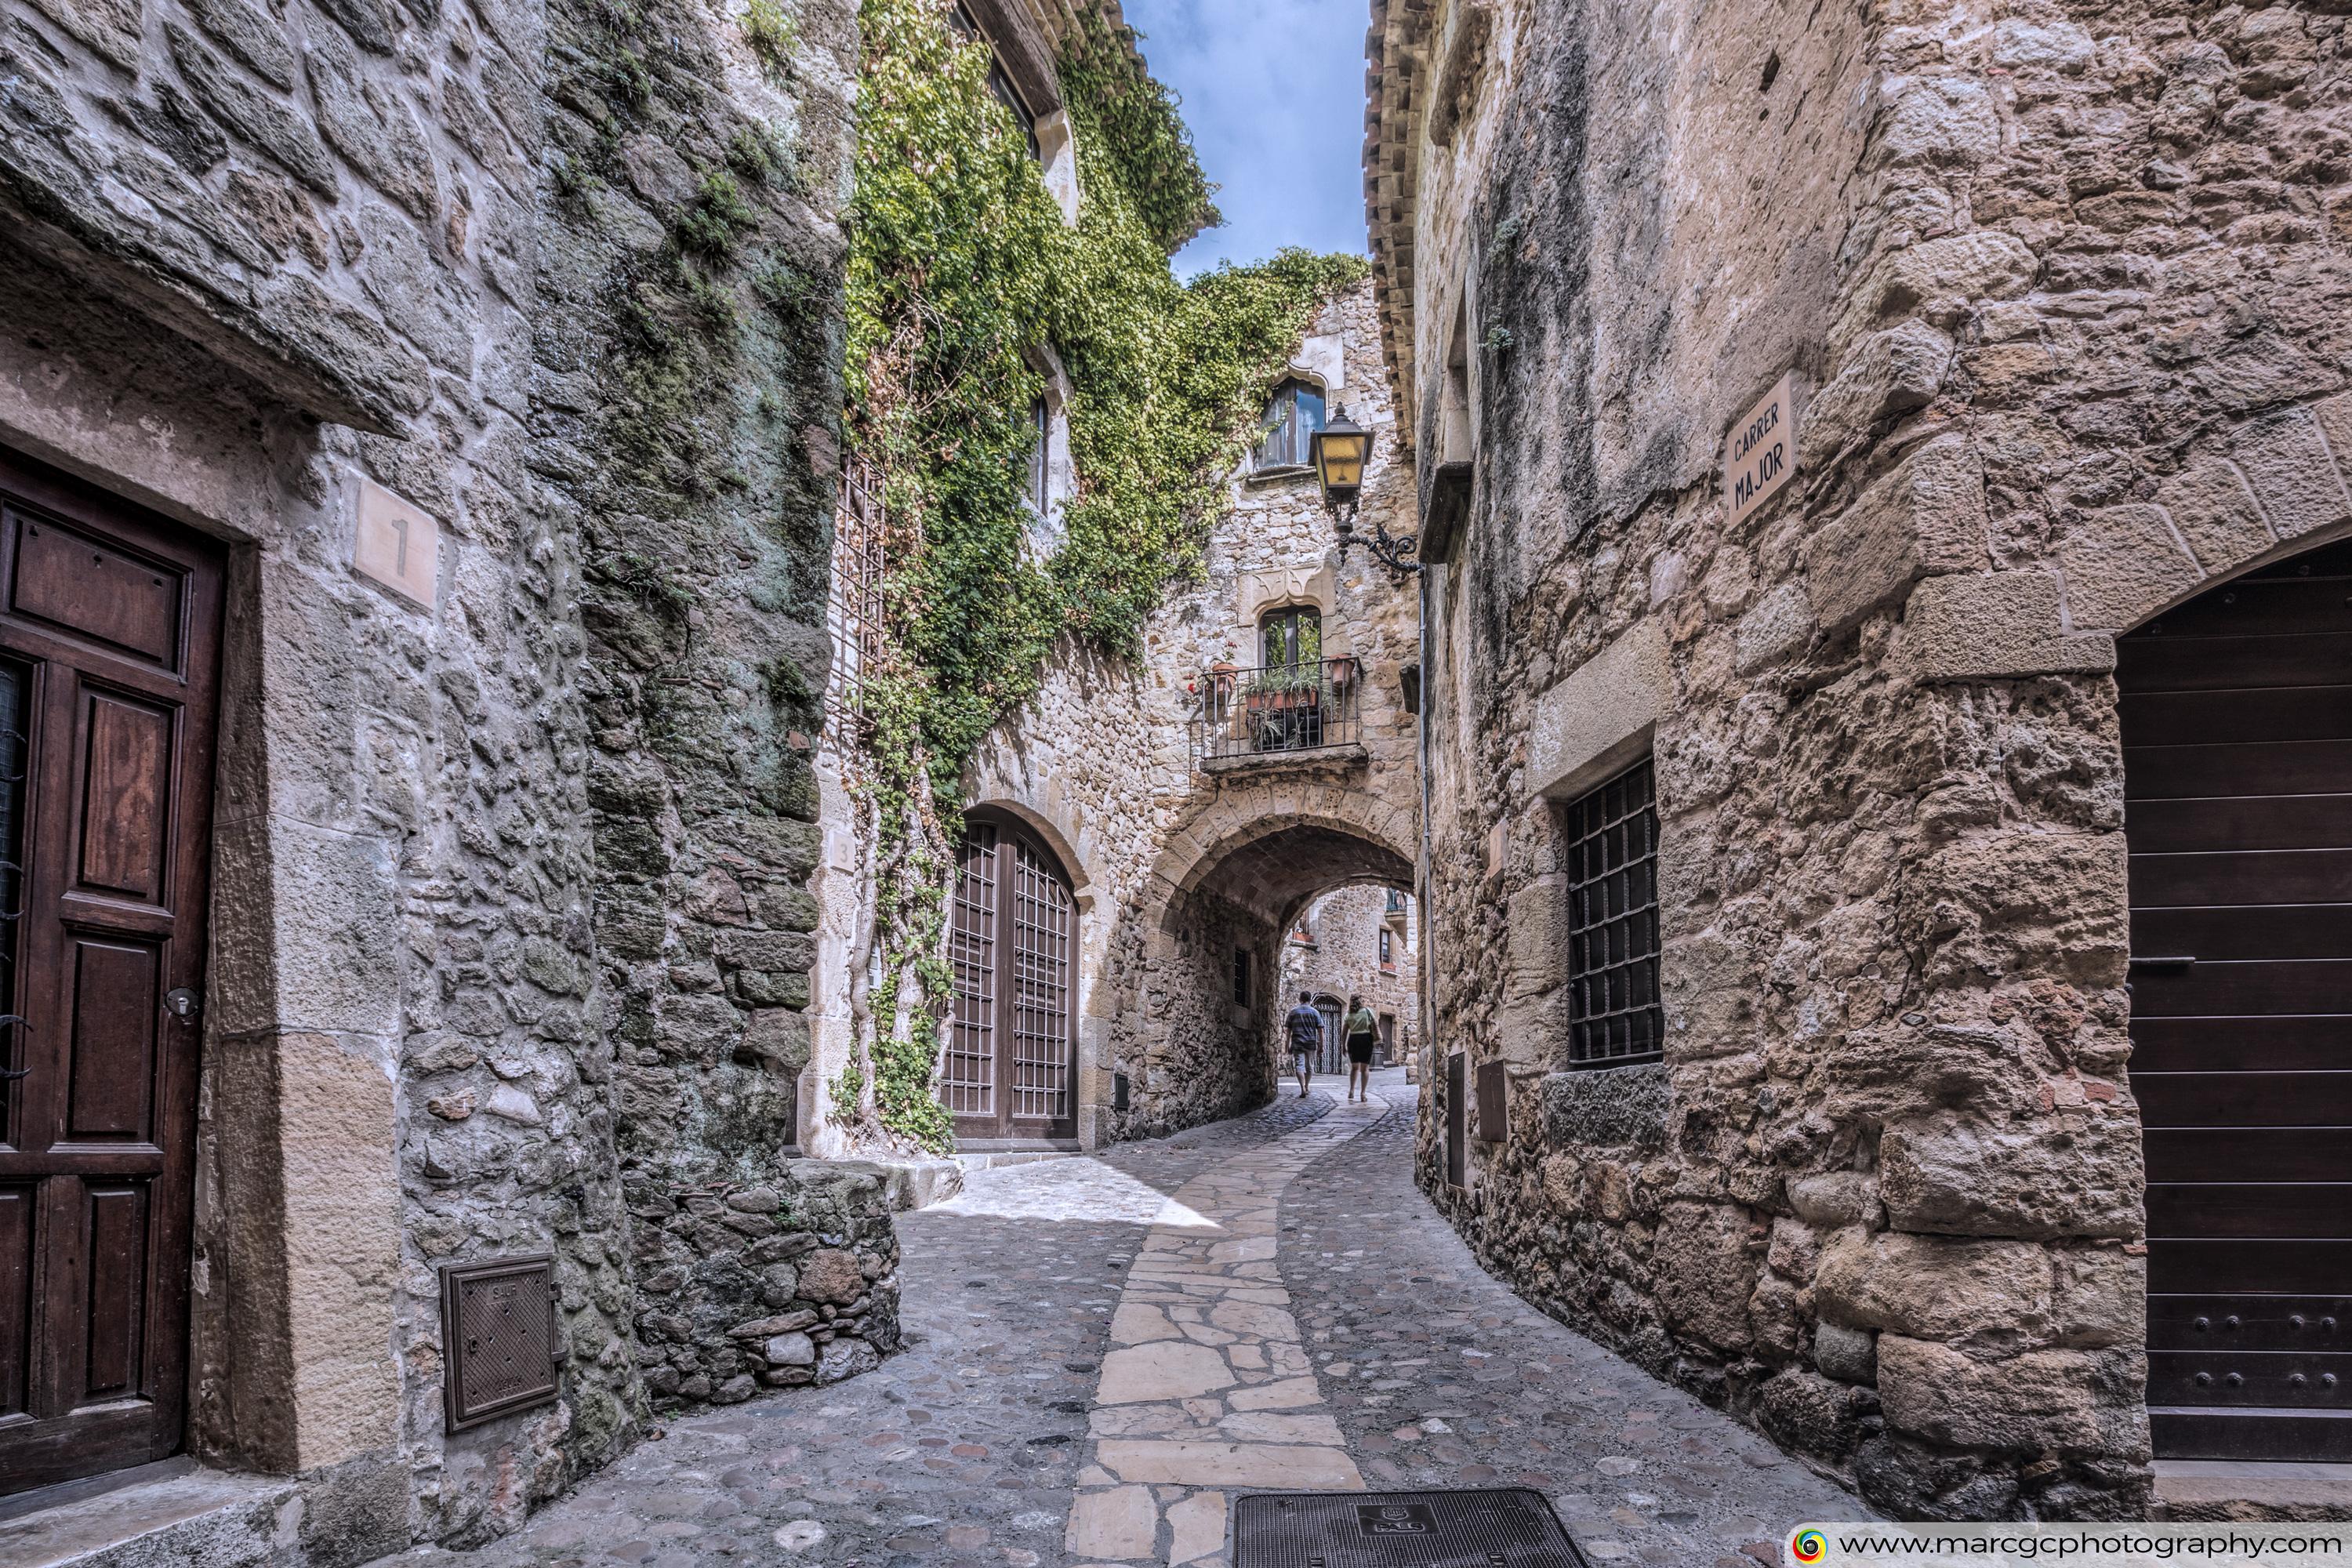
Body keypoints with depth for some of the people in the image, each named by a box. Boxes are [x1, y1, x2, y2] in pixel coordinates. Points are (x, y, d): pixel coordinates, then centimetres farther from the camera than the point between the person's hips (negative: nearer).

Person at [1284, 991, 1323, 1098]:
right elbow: (1320, 1030, -2)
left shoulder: (1293, 1012, 3)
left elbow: (1289, 1030, 4)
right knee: (1309, 1066, 16)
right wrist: (1321, 1045, 3)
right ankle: (1306, 1087, 29)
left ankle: (1303, 1089, -20)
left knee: (1299, 1066, -5)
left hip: (1297, 1043, -1)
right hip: (1311, 1043, 1)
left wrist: (1288, 1044, 9)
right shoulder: (1314, 1012, 1)